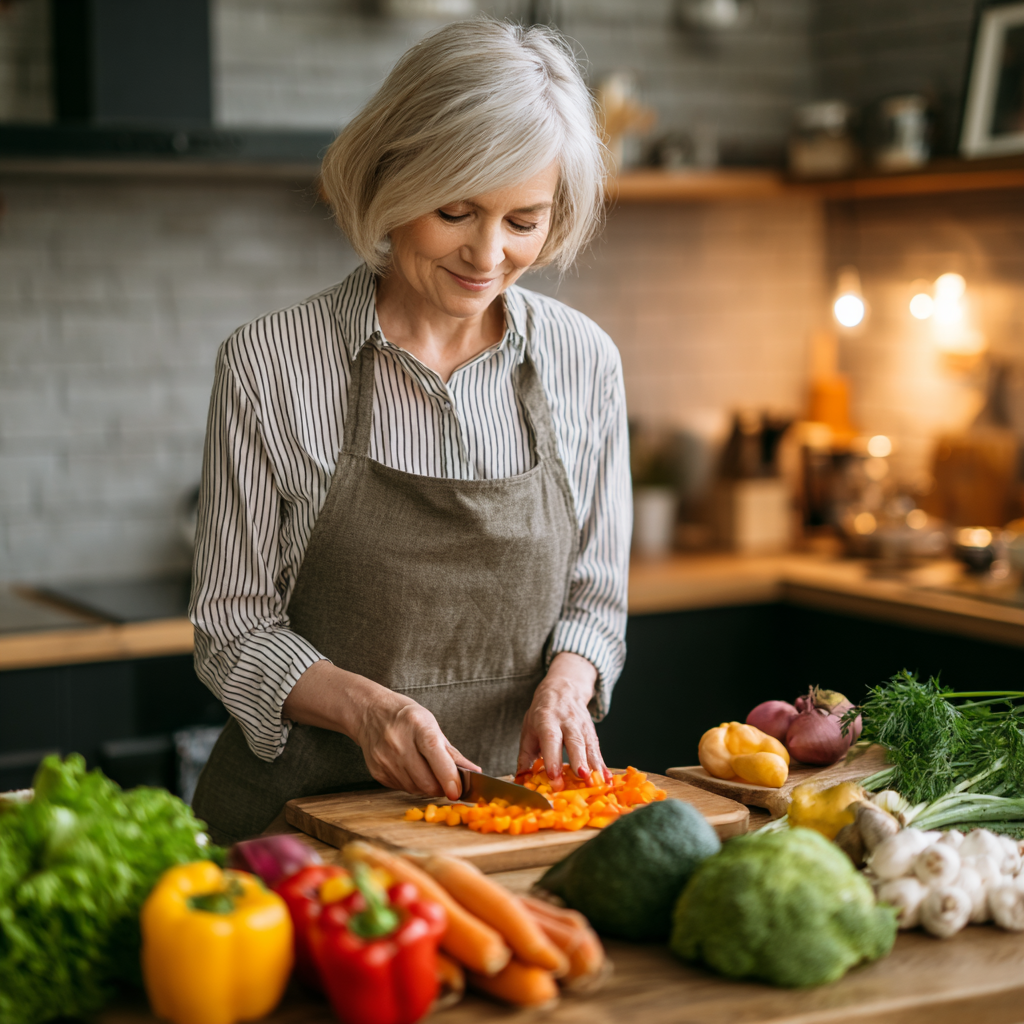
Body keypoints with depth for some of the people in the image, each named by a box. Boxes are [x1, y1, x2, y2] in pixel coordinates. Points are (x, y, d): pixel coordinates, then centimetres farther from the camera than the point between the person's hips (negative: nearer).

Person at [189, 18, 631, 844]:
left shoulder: (584, 363, 2)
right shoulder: (268, 365, -7)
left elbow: (595, 598, 11)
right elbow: (233, 628, -3)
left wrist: (564, 685, -10)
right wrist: (363, 705, -20)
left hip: (512, 801, 3)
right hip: (303, 802, -3)